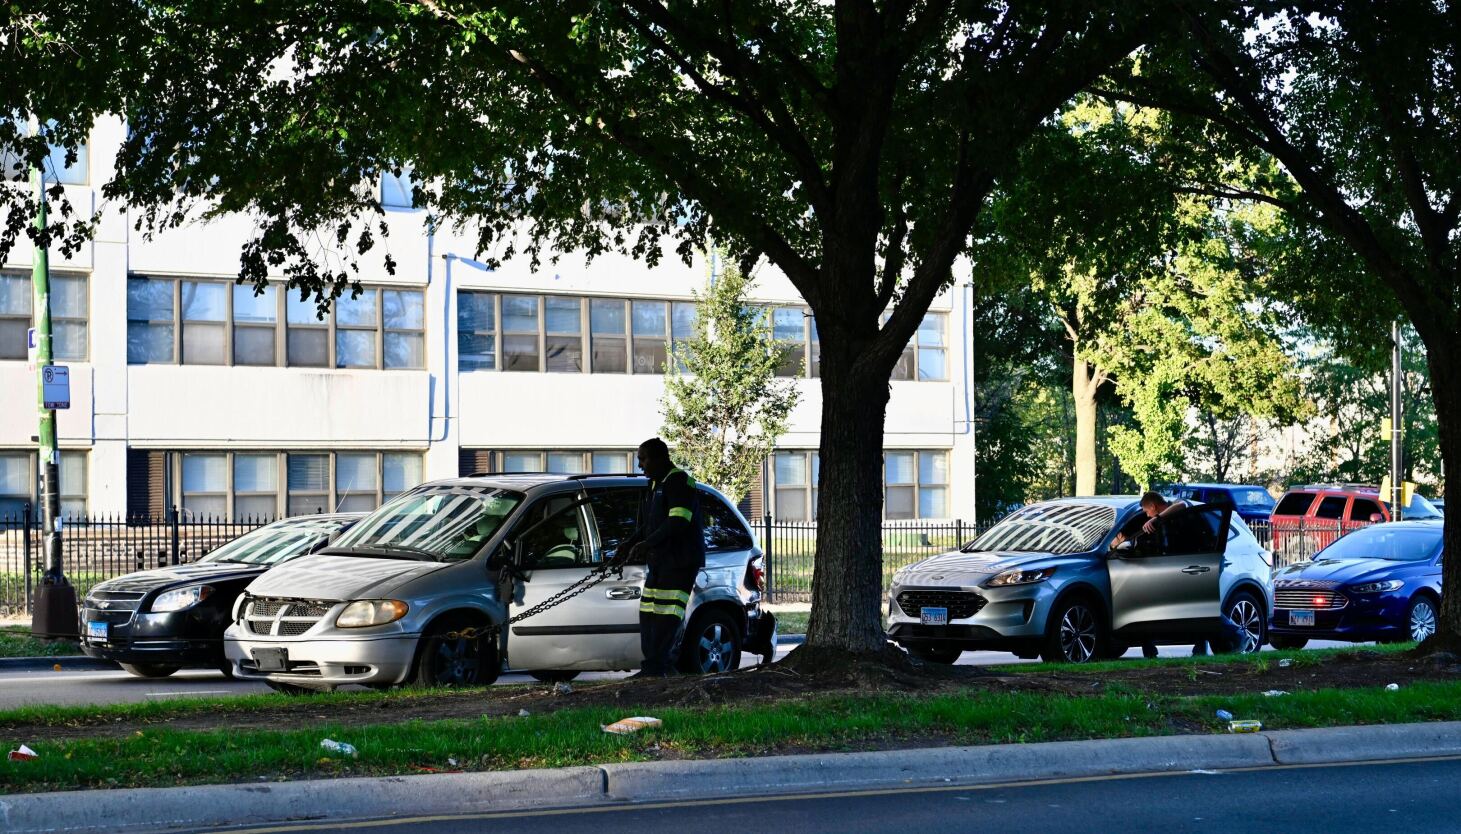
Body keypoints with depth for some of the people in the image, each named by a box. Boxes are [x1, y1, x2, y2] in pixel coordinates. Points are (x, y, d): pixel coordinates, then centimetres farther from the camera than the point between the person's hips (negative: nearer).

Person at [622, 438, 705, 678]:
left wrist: (646, 544, -25)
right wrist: (628, 544, 8)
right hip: (660, 560, 10)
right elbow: (647, 525, 24)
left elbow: (678, 521, -23)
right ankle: (663, 665, 14)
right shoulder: (655, 485, 19)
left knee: (666, 615, -12)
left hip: (681, 561, -10)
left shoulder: (680, 482, -12)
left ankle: (654, 667, -14)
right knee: (647, 613, 9)